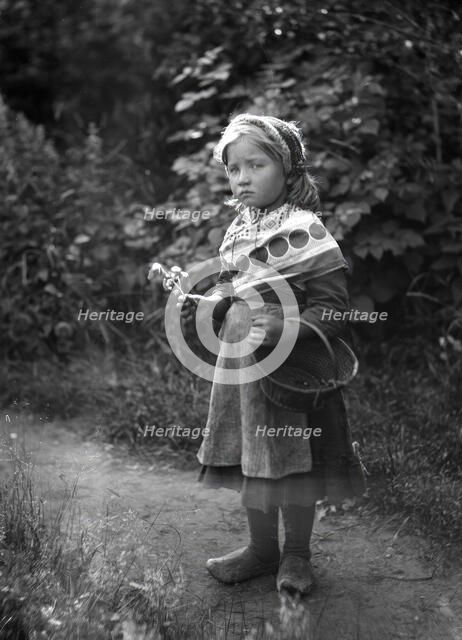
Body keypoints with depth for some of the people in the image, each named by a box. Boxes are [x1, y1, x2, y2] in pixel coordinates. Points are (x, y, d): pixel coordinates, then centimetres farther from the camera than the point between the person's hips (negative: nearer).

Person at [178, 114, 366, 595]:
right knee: (249, 458, 14)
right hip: (238, 361, 6)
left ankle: (296, 555, 25)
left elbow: (332, 309, -15)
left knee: (293, 460, 6)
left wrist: (281, 330, -28)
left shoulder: (305, 231, -13)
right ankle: (261, 548, 31)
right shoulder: (237, 230, 7)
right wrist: (211, 303, 1)